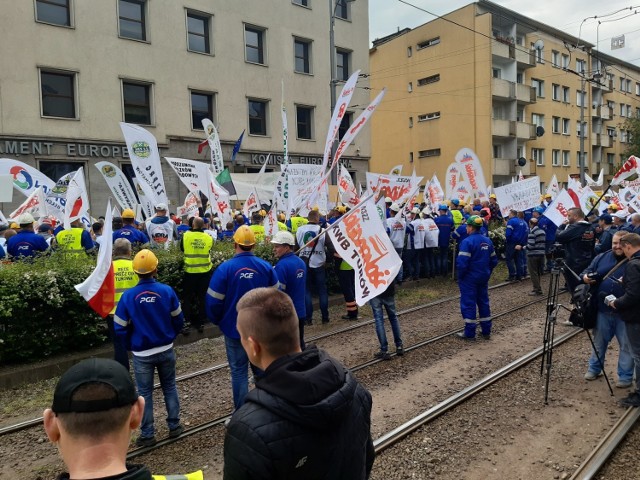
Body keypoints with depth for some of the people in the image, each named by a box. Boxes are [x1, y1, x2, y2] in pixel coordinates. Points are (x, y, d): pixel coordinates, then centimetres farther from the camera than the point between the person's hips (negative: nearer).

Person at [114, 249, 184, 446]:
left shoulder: (128, 296, -14)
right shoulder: (167, 291, -12)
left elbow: (120, 328, -6)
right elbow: (178, 320, -1)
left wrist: (130, 347, 12)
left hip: (142, 354, -1)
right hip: (166, 350, 1)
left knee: (145, 393, 10)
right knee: (170, 387, 18)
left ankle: (147, 435, 18)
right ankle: (174, 426, 25)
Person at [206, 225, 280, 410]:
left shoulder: (225, 268, -16)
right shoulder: (266, 267, -7)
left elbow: (213, 301, -12)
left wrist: (217, 321, 7)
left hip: (235, 329, -3)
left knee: (239, 372, 9)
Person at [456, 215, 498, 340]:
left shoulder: (467, 241, -18)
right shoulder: (487, 241, 7)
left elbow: (462, 263, -23)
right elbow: (494, 260, 11)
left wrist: (460, 277, -10)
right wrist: (487, 272, 19)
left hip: (469, 278, -7)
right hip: (483, 278, 7)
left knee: (468, 304, 1)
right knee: (484, 302, 15)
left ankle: (470, 333, 7)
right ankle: (486, 331, 22)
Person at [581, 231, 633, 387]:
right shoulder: (602, 257, 6)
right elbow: (588, 271, 13)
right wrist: (585, 277, -10)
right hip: (603, 310, 4)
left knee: (626, 345, 7)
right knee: (599, 341, 17)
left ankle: (625, 376, 21)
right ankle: (594, 369, 33)